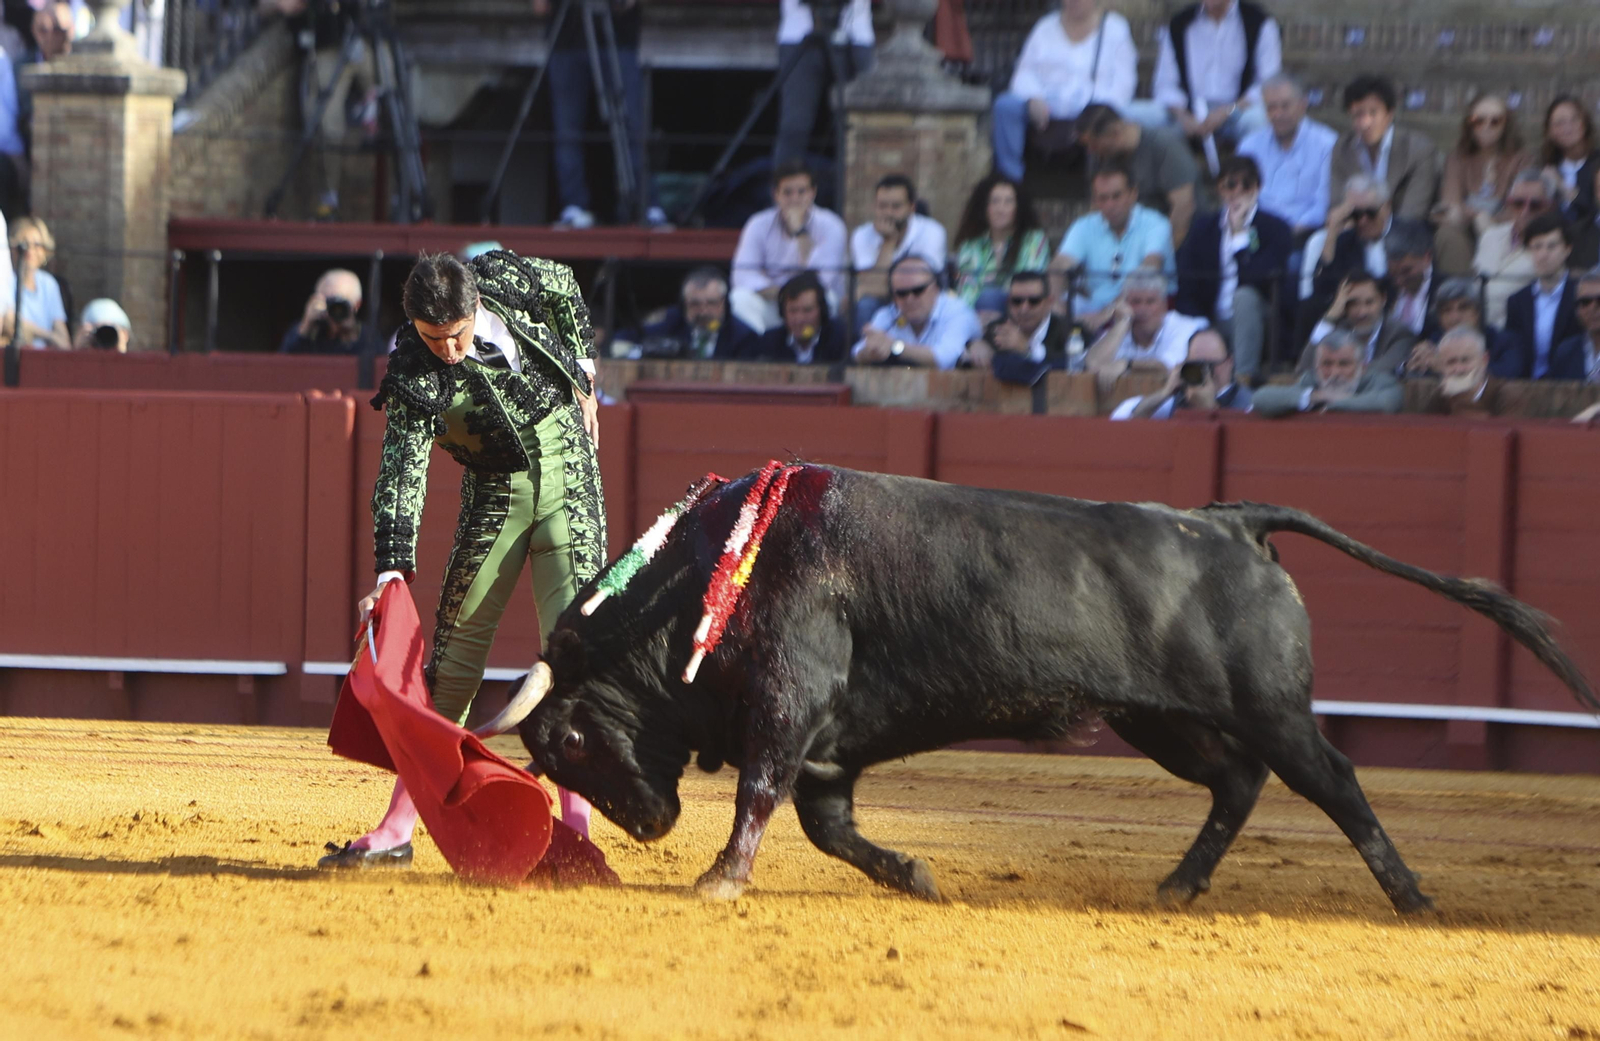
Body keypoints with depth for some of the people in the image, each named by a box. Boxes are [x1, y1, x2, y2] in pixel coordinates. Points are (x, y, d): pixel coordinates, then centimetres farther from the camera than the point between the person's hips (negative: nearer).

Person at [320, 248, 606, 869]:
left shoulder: (508, 280, -14)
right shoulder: (415, 379, -21)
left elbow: (565, 289, 9)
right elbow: (401, 474, -28)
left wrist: (582, 377, 16)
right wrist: (391, 570, -40)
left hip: (569, 473, 1)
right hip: (494, 494, -1)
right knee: (454, 650, 0)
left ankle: (575, 825, -13)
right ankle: (399, 828, 6)